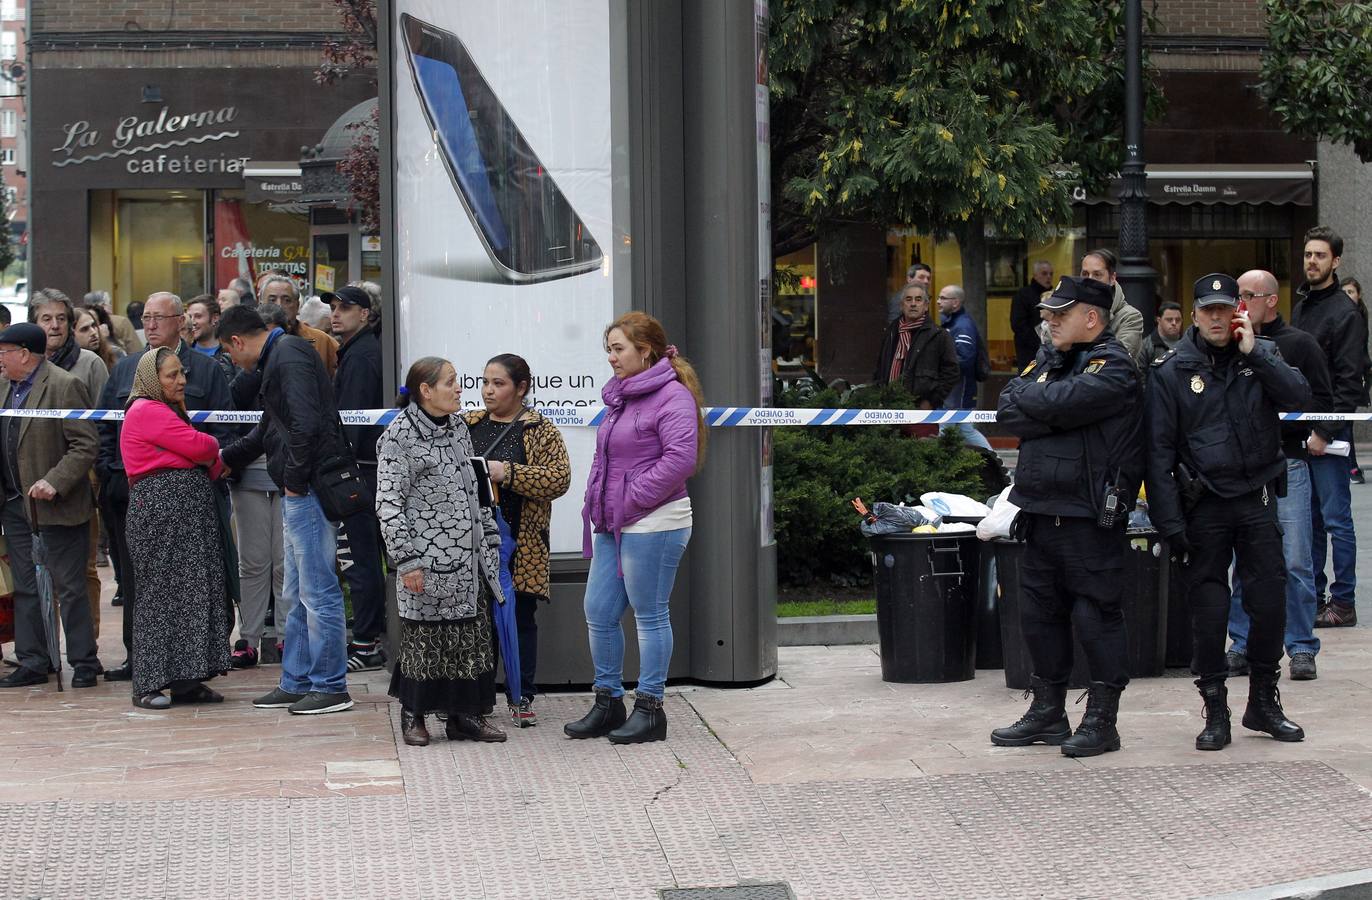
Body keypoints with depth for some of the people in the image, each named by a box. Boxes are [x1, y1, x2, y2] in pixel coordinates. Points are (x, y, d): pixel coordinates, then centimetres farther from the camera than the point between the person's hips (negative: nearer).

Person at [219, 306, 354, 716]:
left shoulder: (289, 355, -13)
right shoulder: (279, 356, 20)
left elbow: (306, 423, -25)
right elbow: (269, 429, 33)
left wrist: (294, 479, -17)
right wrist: (225, 458, 40)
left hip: (307, 489, -11)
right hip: (299, 493, 11)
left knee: (318, 590, -6)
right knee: (298, 594, 15)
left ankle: (331, 686, -1)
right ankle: (297, 682, 22)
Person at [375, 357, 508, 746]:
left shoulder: (458, 427, 12)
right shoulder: (399, 436, -10)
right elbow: (388, 503, -13)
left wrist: (488, 537, 15)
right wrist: (406, 560, -16)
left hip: (468, 556, 7)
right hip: (427, 558, -7)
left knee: (472, 634, 7)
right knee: (423, 636, 1)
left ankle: (466, 714, 15)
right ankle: (413, 717, 15)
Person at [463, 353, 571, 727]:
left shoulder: (540, 431, 0)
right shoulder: (467, 425, 11)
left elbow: (559, 478, -11)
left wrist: (508, 473, -19)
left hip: (521, 542, -3)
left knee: (520, 618, 4)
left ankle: (522, 699, 12)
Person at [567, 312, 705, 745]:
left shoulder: (672, 397, -13)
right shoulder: (620, 396, 16)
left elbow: (680, 458, -23)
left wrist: (632, 499, -18)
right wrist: (597, 504, 12)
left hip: (652, 526, -9)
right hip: (611, 526, 9)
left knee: (649, 615, -1)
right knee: (598, 613, 11)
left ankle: (650, 709, 8)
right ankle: (608, 702, 22)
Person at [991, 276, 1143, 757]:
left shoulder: (1113, 366, -9)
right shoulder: (1047, 358, 16)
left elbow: (1061, 403, -23)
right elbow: (1007, 411, 3)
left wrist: (1027, 400, -4)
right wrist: (1049, 414, -13)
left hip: (1091, 517, -8)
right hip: (1042, 511, 8)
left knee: (1096, 615, -3)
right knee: (1040, 613, 13)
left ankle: (1102, 721, 5)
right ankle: (1047, 712, 25)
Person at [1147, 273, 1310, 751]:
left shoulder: (1262, 355, 6)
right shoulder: (1172, 372, -2)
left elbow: (1299, 397, -12)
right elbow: (1159, 450, -4)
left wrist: (1254, 353, -17)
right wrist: (1169, 522, -11)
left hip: (1257, 500, 2)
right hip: (1204, 506, -2)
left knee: (1270, 603, 4)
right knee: (1208, 611, 1)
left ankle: (1263, 702, 20)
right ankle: (1215, 711, 11)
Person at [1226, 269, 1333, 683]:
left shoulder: (1299, 345, 4)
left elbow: (1322, 401, 0)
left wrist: (1280, 416, -11)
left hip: (1286, 463, -3)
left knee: (1295, 562, -3)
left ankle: (1302, 649, 5)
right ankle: (1243, 646, 12)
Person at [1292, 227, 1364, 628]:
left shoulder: (1345, 313, -9)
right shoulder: (1300, 308, 15)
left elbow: (1349, 383, -14)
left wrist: (1326, 432, -18)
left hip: (1328, 433, -8)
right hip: (1298, 430, 8)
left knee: (1336, 518, -4)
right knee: (1309, 519, 11)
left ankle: (1343, 602, -1)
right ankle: (1312, 596, 17)